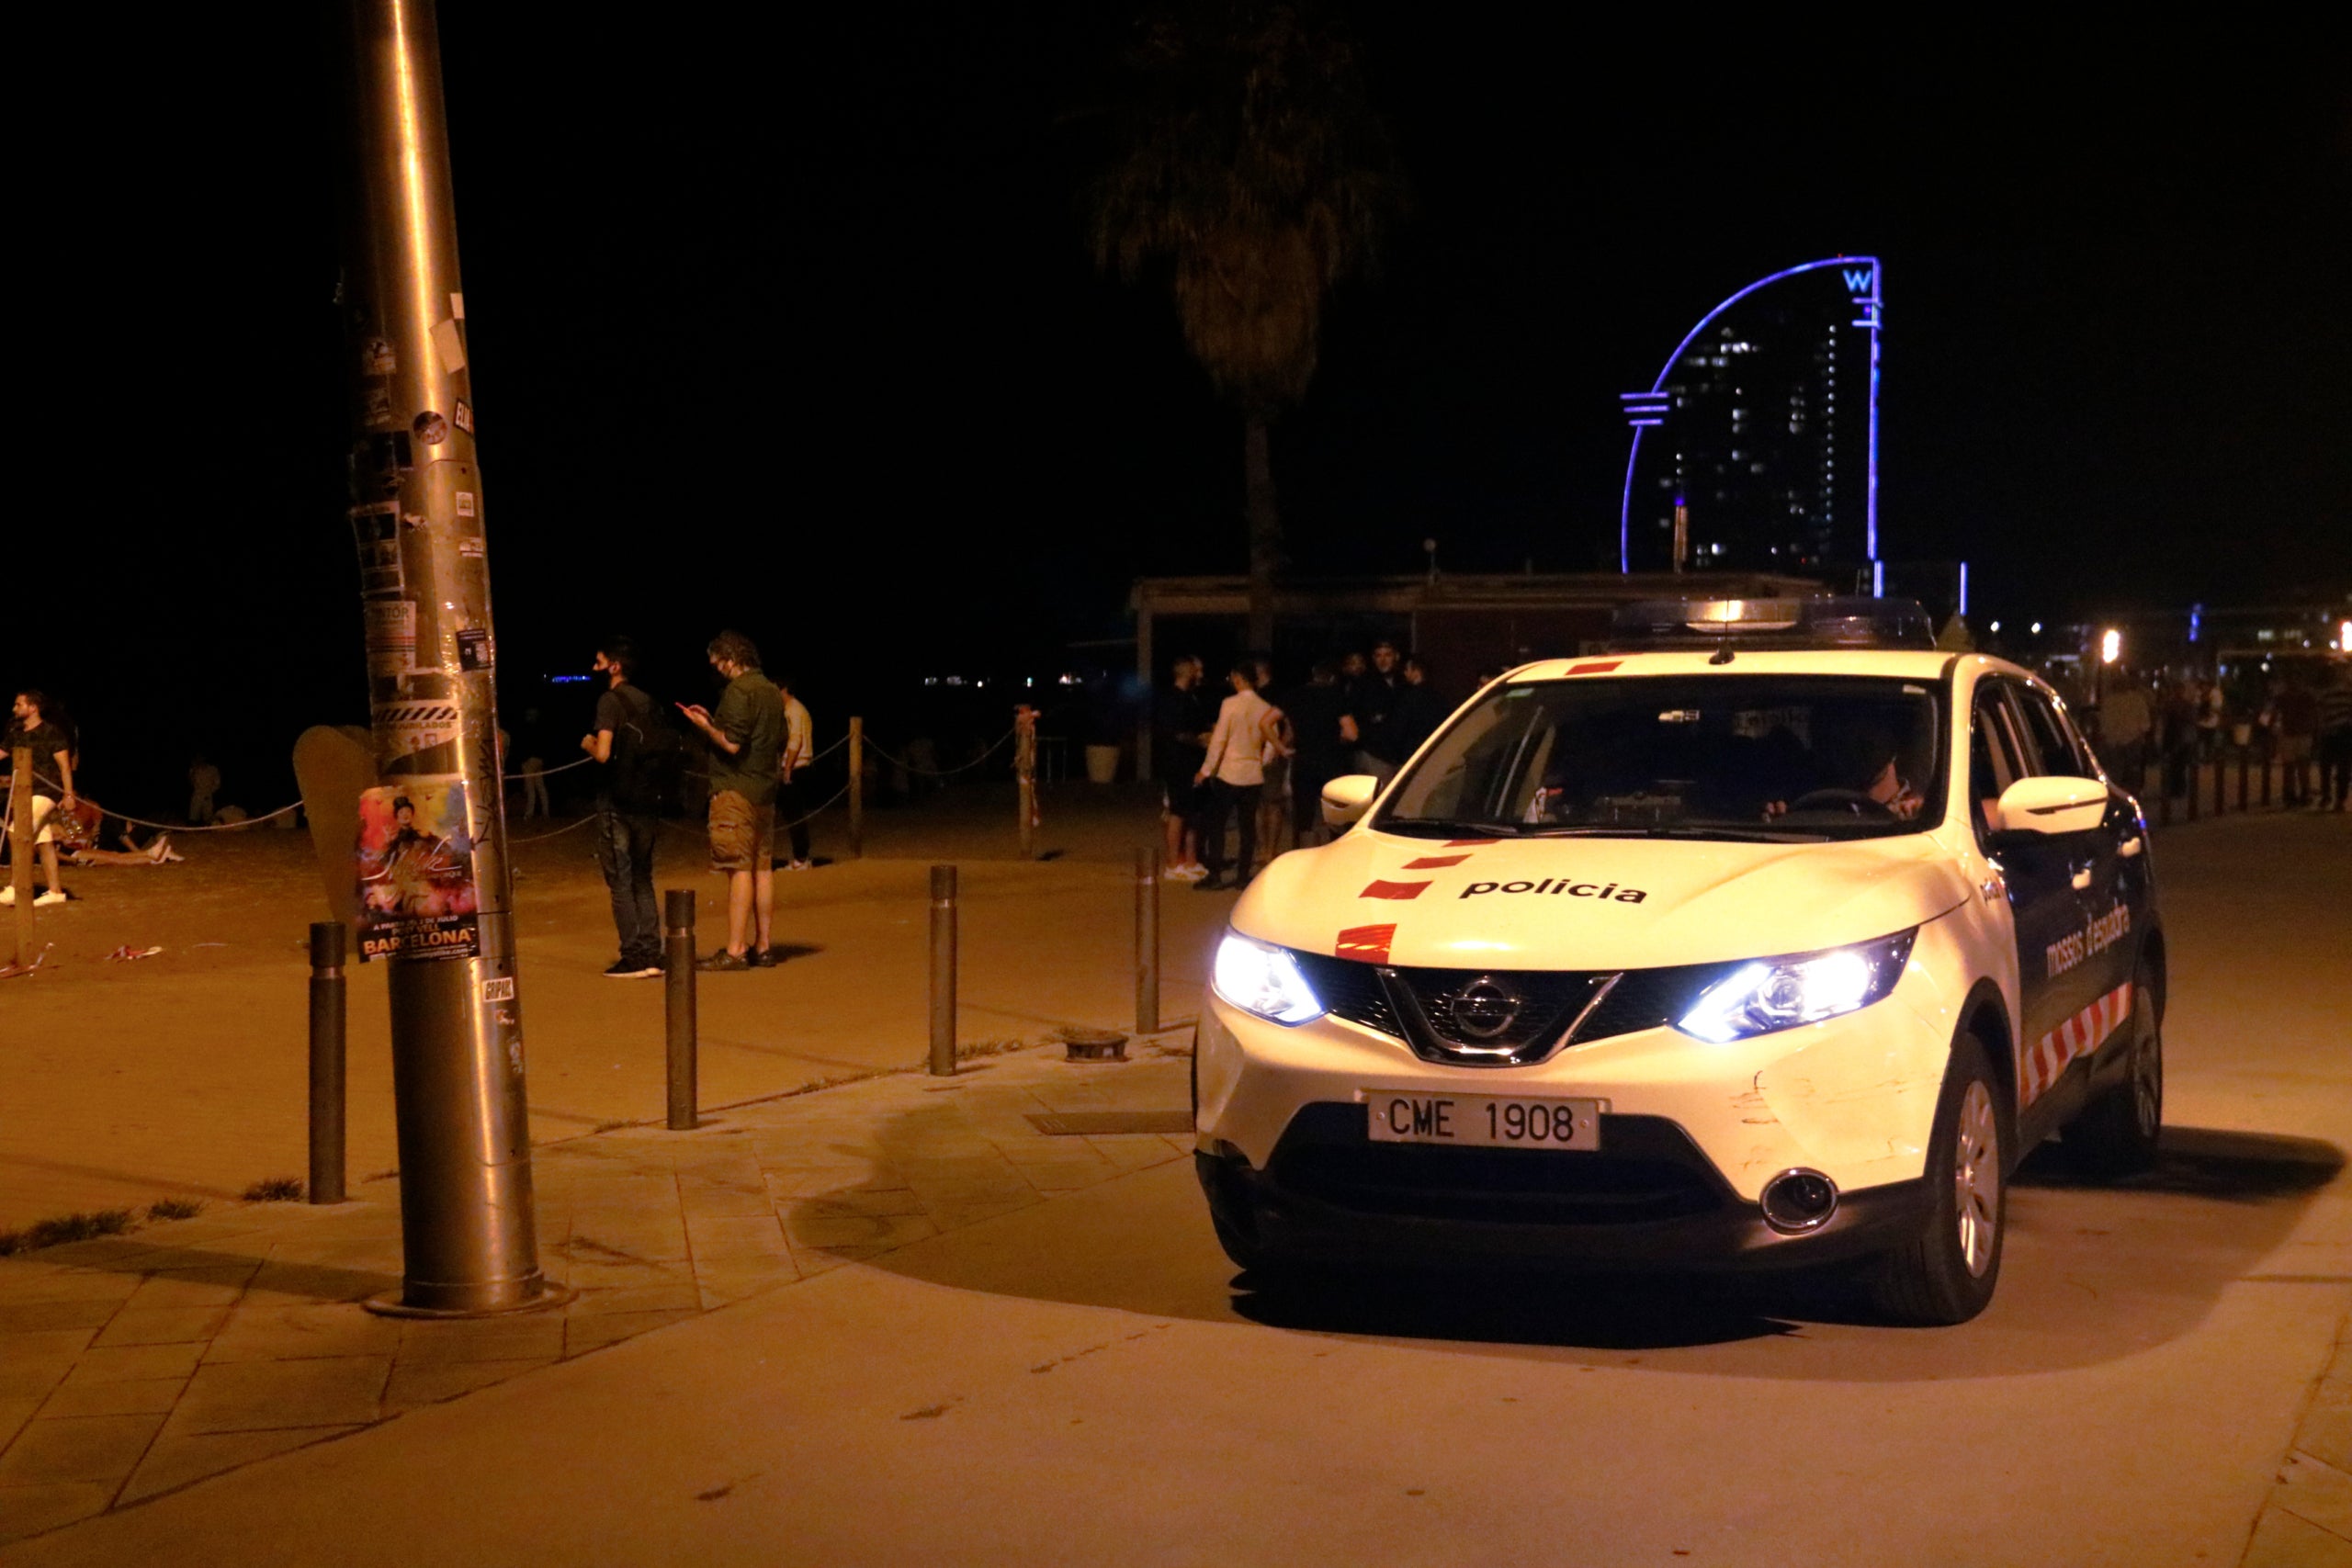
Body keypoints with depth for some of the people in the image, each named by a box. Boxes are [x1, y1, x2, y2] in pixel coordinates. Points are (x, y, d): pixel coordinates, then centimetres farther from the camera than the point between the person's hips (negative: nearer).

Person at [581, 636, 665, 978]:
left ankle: (633, 958, -2)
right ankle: (651, 956, 8)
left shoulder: (610, 700, -11)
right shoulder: (647, 702, 12)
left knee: (620, 882, -1)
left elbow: (603, 754, -20)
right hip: (647, 802, 7)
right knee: (642, 880, 12)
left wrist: (588, 743, -1)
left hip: (617, 804, -7)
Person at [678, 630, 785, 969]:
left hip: (736, 791, -9)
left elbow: (732, 744, -21)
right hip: (765, 789, 9)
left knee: (739, 870, -9)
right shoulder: (772, 692, 14)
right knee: (762, 868, 10)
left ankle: (734, 951, -10)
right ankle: (761, 947, 14)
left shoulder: (738, 691, -14)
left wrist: (705, 726, -3)